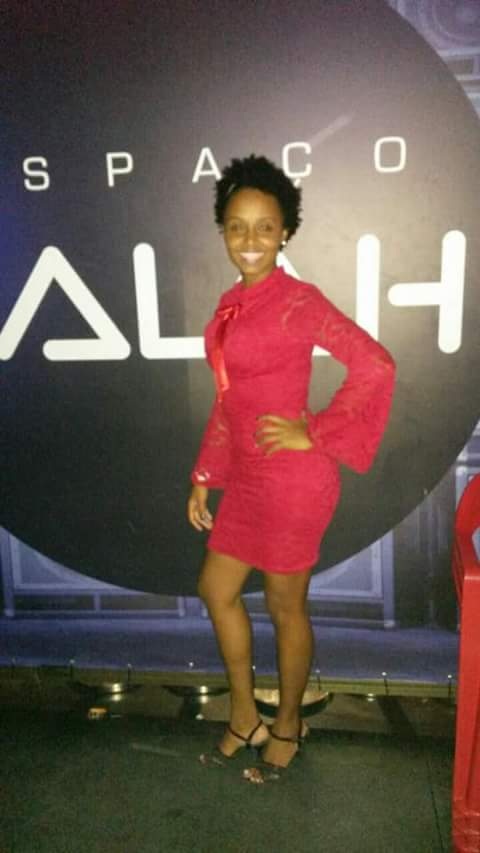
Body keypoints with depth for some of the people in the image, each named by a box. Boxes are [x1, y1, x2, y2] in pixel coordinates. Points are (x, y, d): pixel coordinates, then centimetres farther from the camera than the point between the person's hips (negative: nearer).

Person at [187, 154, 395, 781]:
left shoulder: (298, 301, -15)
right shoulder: (231, 304, 8)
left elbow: (375, 365, -20)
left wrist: (313, 433, -17)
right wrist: (204, 477, 13)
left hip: (292, 481, -8)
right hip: (246, 478, 8)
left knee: (284, 607, 10)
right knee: (217, 590, 17)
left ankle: (288, 726, 36)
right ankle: (244, 719, 37)